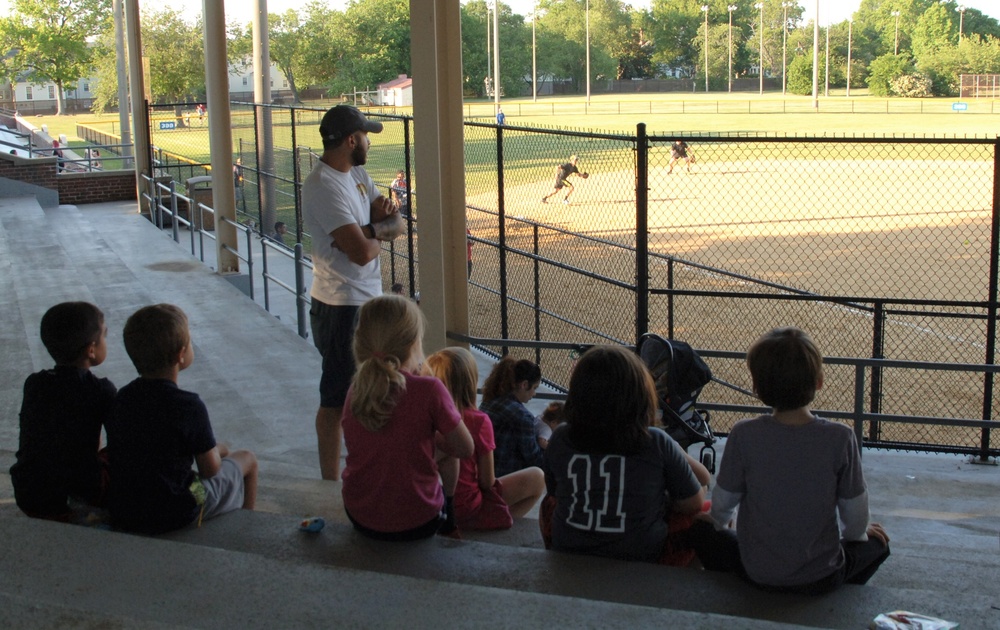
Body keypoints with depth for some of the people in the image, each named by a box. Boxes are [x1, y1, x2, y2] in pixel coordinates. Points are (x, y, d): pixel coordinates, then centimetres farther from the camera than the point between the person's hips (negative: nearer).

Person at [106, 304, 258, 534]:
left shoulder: (122, 397, -2)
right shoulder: (188, 405, -21)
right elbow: (210, 469, -13)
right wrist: (219, 451, 10)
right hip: (173, 514, -6)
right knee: (247, 459, 18)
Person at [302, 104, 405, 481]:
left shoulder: (356, 174, 9)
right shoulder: (324, 187, -22)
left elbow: (396, 224, 8)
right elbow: (361, 252, -29)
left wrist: (371, 228, -15)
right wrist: (379, 232, -7)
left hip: (368, 300, 10)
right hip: (341, 306, -10)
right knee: (337, 398, -1)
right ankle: (331, 483, 8)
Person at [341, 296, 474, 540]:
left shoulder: (356, 389, -4)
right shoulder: (428, 389, -20)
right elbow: (465, 449, -7)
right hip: (416, 524, -4)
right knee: (447, 449, 22)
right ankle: (449, 515, 39)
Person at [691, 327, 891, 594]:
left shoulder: (744, 435, -16)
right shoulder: (839, 437, -17)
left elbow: (722, 504, -2)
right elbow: (855, 513, -6)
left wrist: (719, 523, 22)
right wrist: (857, 533, 18)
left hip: (758, 574, 0)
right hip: (822, 577, 0)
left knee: (706, 534, 27)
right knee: (876, 542, 28)